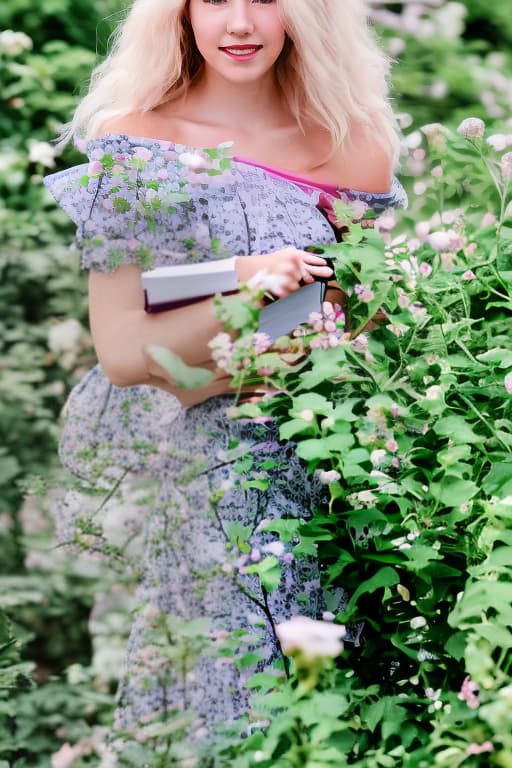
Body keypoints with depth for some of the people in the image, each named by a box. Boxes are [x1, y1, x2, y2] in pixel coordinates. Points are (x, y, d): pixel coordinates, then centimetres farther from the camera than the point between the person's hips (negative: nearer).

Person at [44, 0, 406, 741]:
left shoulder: (354, 149, 5)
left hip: (339, 478, 3)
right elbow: (122, 351, -8)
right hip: (211, 483, -3)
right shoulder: (135, 146, -4)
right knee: (234, 716, -3)